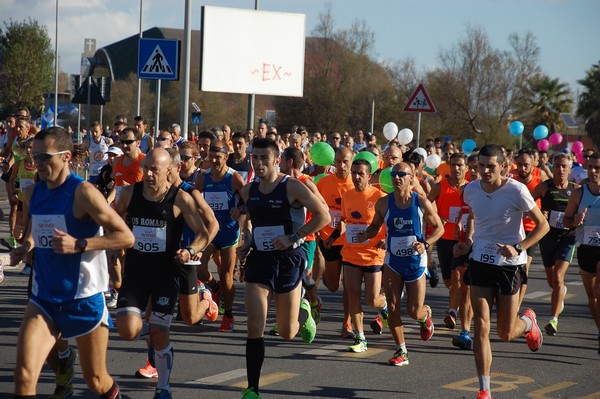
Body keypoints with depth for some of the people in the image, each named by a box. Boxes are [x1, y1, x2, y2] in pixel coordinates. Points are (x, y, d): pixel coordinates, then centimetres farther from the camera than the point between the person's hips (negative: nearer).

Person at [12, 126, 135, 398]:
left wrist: (79, 245, -25)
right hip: (44, 299, 4)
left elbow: (126, 237, -16)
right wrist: (26, 246, 5)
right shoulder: (32, 194, 5)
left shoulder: (82, 192, -15)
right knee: (23, 375, -17)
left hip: (84, 298, -4)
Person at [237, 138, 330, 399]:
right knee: (255, 328, -8)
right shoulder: (248, 191, 5)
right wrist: (246, 243, 7)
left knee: (287, 333, 5)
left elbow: (323, 216, -12)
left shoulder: (291, 187, -11)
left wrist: (292, 238, -18)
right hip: (259, 260, 3)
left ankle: (303, 312, 41)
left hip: (288, 260, -3)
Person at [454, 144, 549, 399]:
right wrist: (468, 242, 4)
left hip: (509, 265, -3)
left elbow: (543, 225, -9)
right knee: (481, 328, -8)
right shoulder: (471, 190, -1)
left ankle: (528, 322, 43)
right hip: (480, 261, 3)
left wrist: (518, 248, -22)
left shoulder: (516, 191, -15)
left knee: (505, 334, 6)